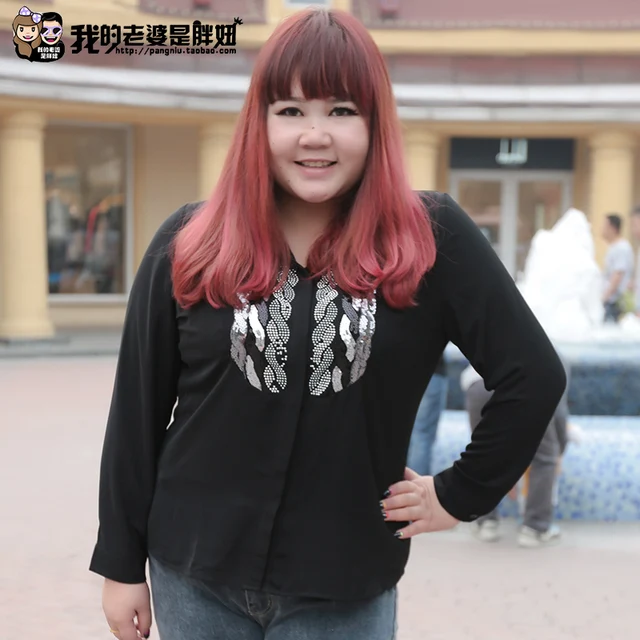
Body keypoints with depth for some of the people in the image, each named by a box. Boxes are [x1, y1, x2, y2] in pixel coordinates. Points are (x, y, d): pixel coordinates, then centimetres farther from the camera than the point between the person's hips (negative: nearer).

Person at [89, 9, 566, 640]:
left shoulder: (431, 240, -9)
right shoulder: (189, 244, -4)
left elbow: (532, 377, -5)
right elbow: (138, 408, 1)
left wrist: (462, 492, -3)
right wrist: (122, 561, 3)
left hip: (346, 587, -1)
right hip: (194, 572, 2)